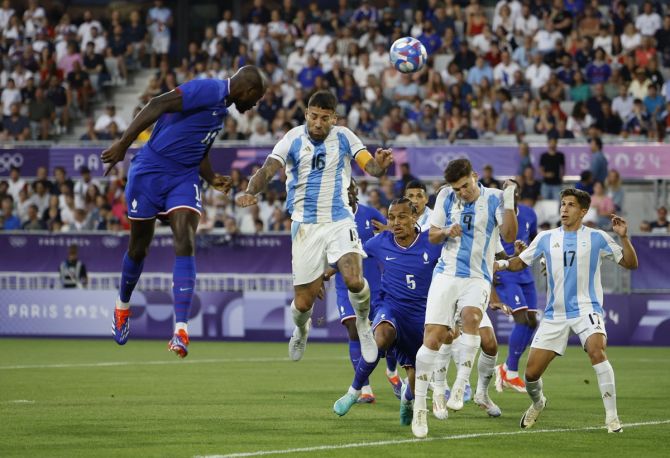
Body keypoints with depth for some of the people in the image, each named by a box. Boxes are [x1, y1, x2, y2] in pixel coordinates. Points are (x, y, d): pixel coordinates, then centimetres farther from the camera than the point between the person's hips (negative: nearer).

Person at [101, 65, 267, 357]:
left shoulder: (222, 109, 17)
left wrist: (213, 179, 11)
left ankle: (181, 329, -22)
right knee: (138, 249, 9)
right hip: (150, 171, -7)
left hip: (184, 179, 7)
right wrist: (123, 144, -29)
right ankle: (123, 305, 38)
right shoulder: (209, 91, -13)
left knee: (185, 245, -15)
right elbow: (158, 105, -23)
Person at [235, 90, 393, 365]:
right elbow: (268, 170, -15)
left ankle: (363, 324, 7)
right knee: (303, 303, 1)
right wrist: (251, 192, -36)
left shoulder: (343, 137, 0)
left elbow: (371, 167, -8)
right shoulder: (293, 139, -4)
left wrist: (380, 164, -34)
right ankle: (301, 331, 38)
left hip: (339, 221, 0)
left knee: (354, 280, -25)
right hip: (306, 225, 0)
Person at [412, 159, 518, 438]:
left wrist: (509, 203, -21)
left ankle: (460, 384, -23)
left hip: (477, 278, -2)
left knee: (471, 317, -33)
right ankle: (419, 407, -2)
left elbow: (509, 236, -10)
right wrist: (446, 232, -7)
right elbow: (432, 235, 15)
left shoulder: (494, 199, -1)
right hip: (446, 275, 2)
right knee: (433, 337, -9)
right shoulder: (445, 197, 8)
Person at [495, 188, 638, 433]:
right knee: (531, 372, -1)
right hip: (555, 314, 3)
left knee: (597, 350, -33)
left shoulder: (596, 238, 0)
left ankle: (612, 416, -26)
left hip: (586, 309, -3)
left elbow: (630, 263, 0)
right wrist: (503, 264, -6)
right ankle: (537, 403, 36)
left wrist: (623, 237, -16)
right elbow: (521, 262, 16)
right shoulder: (546, 238, 7)